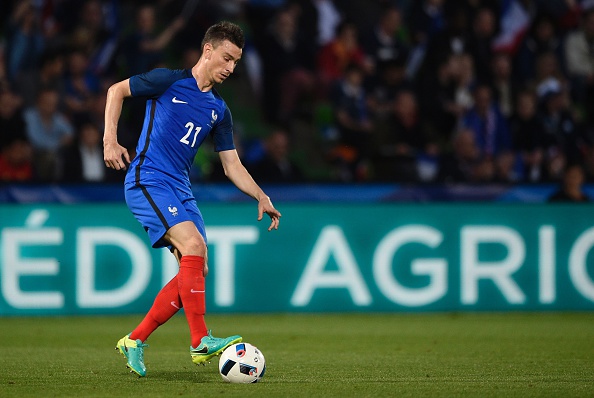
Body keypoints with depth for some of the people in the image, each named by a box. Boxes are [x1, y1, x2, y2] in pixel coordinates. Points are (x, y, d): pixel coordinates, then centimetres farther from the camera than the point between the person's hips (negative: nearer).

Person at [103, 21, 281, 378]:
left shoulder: (219, 110, 13)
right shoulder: (169, 81, -4)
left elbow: (232, 164, 16)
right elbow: (117, 91, 5)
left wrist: (262, 198, 2)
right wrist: (110, 140, -6)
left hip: (181, 189, 8)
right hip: (147, 181, -8)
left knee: (197, 270, 0)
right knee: (194, 245, -25)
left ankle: (135, 341, 11)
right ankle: (201, 342, -25)